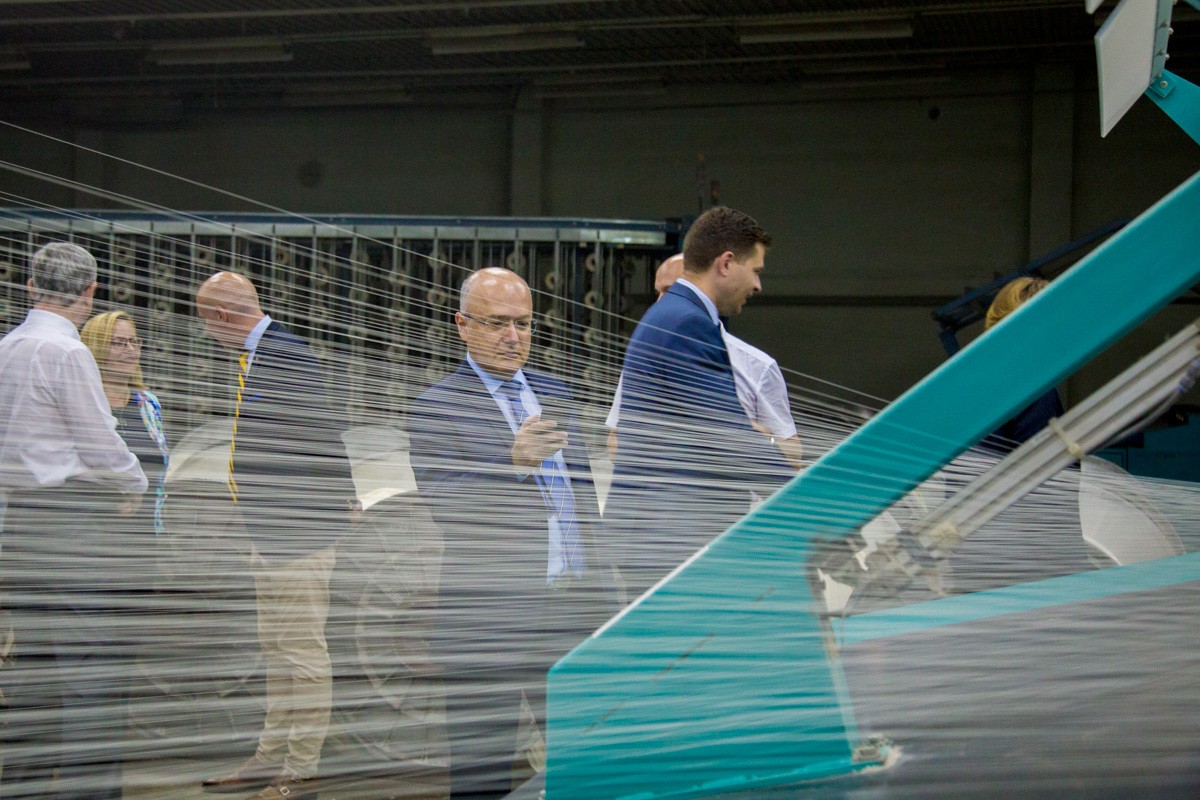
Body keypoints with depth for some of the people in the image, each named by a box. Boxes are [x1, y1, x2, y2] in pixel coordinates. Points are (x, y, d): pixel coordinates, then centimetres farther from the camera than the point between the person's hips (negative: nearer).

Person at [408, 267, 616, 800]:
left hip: (572, 610, 6)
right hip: (491, 615, -6)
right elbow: (442, 505, -17)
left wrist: (599, 591, 20)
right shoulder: (436, 408, -4)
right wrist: (513, 462, -32)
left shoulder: (554, 394, 16)